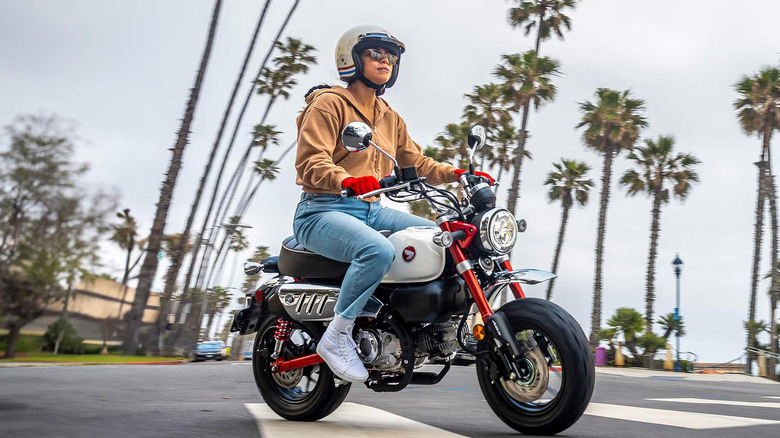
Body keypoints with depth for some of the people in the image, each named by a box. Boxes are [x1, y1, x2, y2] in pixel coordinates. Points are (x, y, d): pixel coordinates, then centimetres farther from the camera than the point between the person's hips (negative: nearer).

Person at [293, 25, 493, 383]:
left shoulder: (390, 118, 22)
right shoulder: (330, 103, -3)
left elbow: (415, 163, 21)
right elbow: (310, 161, -16)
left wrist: (456, 173, 4)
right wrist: (348, 180, -36)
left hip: (371, 210, 8)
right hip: (324, 210, -7)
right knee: (378, 251, -35)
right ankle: (337, 337, -19)